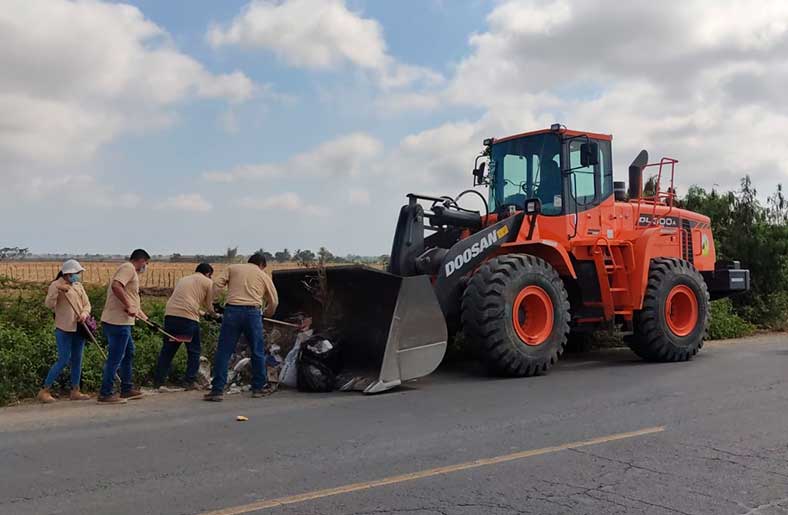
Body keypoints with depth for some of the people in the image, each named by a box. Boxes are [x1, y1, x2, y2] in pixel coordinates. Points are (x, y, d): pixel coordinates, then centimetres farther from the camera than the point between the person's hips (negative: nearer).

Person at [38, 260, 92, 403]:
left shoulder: (78, 285, 11)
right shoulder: (56, 285, -7)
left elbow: (87, 304, 10)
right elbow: (48, 304, -18)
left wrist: (84, 314, -11)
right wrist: (57, 290, -32)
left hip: (79, 329, 6)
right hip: (64, 329, -6)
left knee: (77, 360, 9)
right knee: (63, 360, -8)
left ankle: (75, 391, 17)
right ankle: (44, 391, 3)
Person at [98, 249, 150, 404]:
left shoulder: (131, 271, 22)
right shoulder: (128, 268, -9)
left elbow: (133, 300, 28)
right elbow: (115, 286, -28)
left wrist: (146, 319, 30)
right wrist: (128, 306, -23)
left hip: (122, 322, 11)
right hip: (117, 321, -11)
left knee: (128, 354, 19)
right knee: (115, 358, -5)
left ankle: (126, 389, 28)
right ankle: (105, 394, 2)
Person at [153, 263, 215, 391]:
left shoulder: (183, 279, 28)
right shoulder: (208, 282, 11)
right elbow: (208, 305, 14)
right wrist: (212, 312, 35)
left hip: (170, 314, 5)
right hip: (188, 317, -5)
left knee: (167, 350, 14)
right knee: (193, 351, 10)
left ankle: (158, 381, 17)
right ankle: (189, 381, 8)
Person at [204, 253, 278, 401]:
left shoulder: (232, 268, 18)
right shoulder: (264, 276, 19)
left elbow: (216, 286, 5)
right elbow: (274, 301, 19)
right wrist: (267, 314, 36)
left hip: (232, 311, 0)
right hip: (253, 313, 0)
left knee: (223, 352, 2)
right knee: (257, 352, 13)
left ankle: (217, 390, 0)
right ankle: (259, 387, 22)